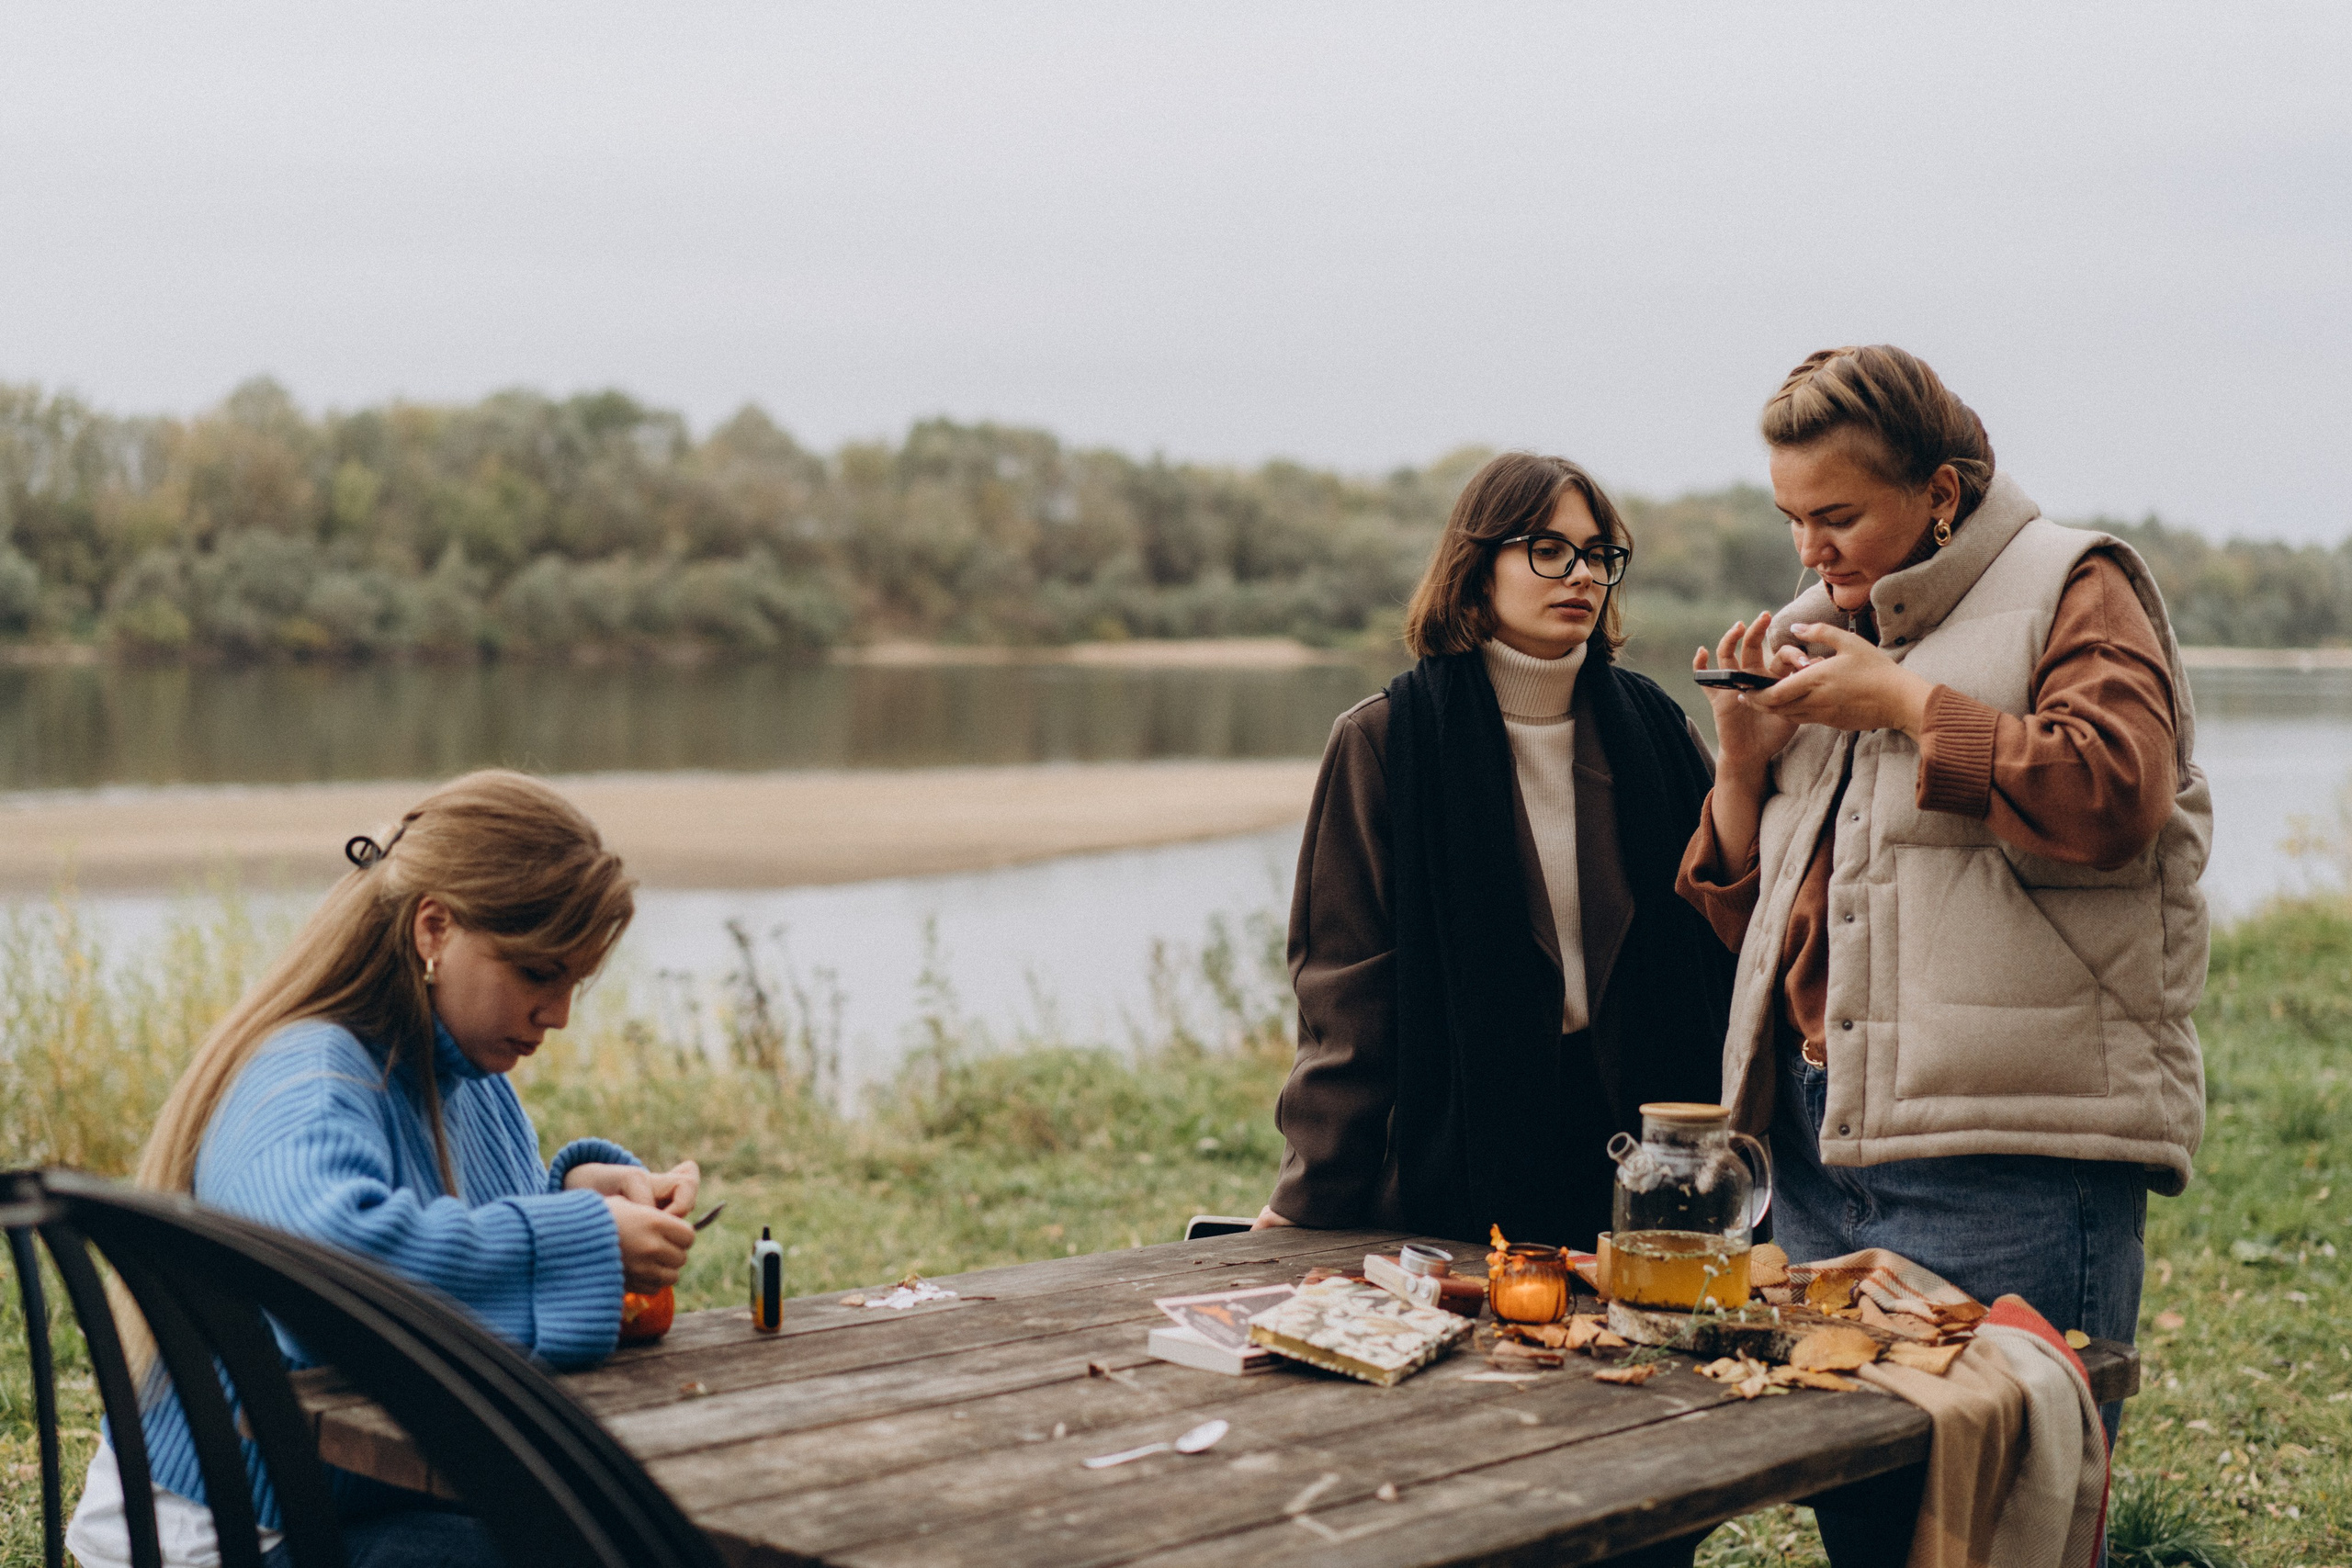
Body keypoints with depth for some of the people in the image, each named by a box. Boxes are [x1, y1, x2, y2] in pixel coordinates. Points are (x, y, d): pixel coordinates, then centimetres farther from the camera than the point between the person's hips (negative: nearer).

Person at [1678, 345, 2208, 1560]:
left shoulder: (2070, 590, 1)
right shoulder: (1820, 637, 21)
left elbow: (2114, 795, -19)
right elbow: (1748, 914, 23)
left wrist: (1904, 702, -11)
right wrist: (1744, 760, 5)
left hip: (2009, 1153, -7)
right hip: (1819, 1143, 7)